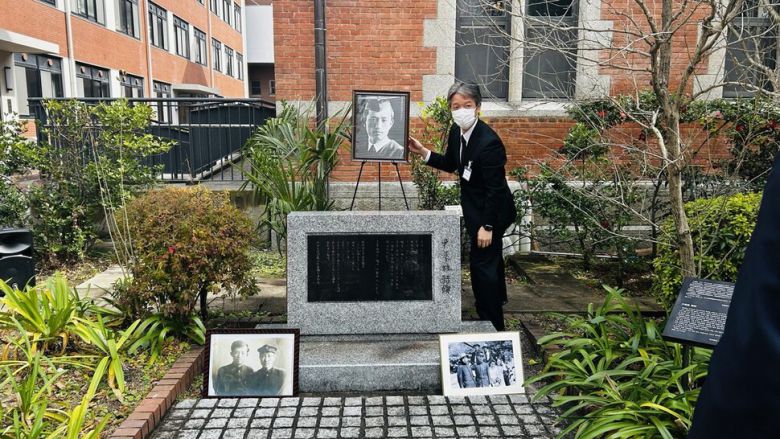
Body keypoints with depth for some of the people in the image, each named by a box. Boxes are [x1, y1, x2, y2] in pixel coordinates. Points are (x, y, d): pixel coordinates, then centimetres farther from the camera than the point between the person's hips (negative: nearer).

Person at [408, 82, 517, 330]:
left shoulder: (489, 142, -30)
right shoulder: (456, 132, -5)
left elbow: (495, 189, -27)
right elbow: (450, 164, 11)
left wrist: (487, 226, -24)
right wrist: (422, 152, -1)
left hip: (491, 211, -9)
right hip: (475, 207, 9)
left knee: (482, 263, -5)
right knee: (490, 257, 27)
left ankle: (492, 325, 8)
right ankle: (496, 299, 52)